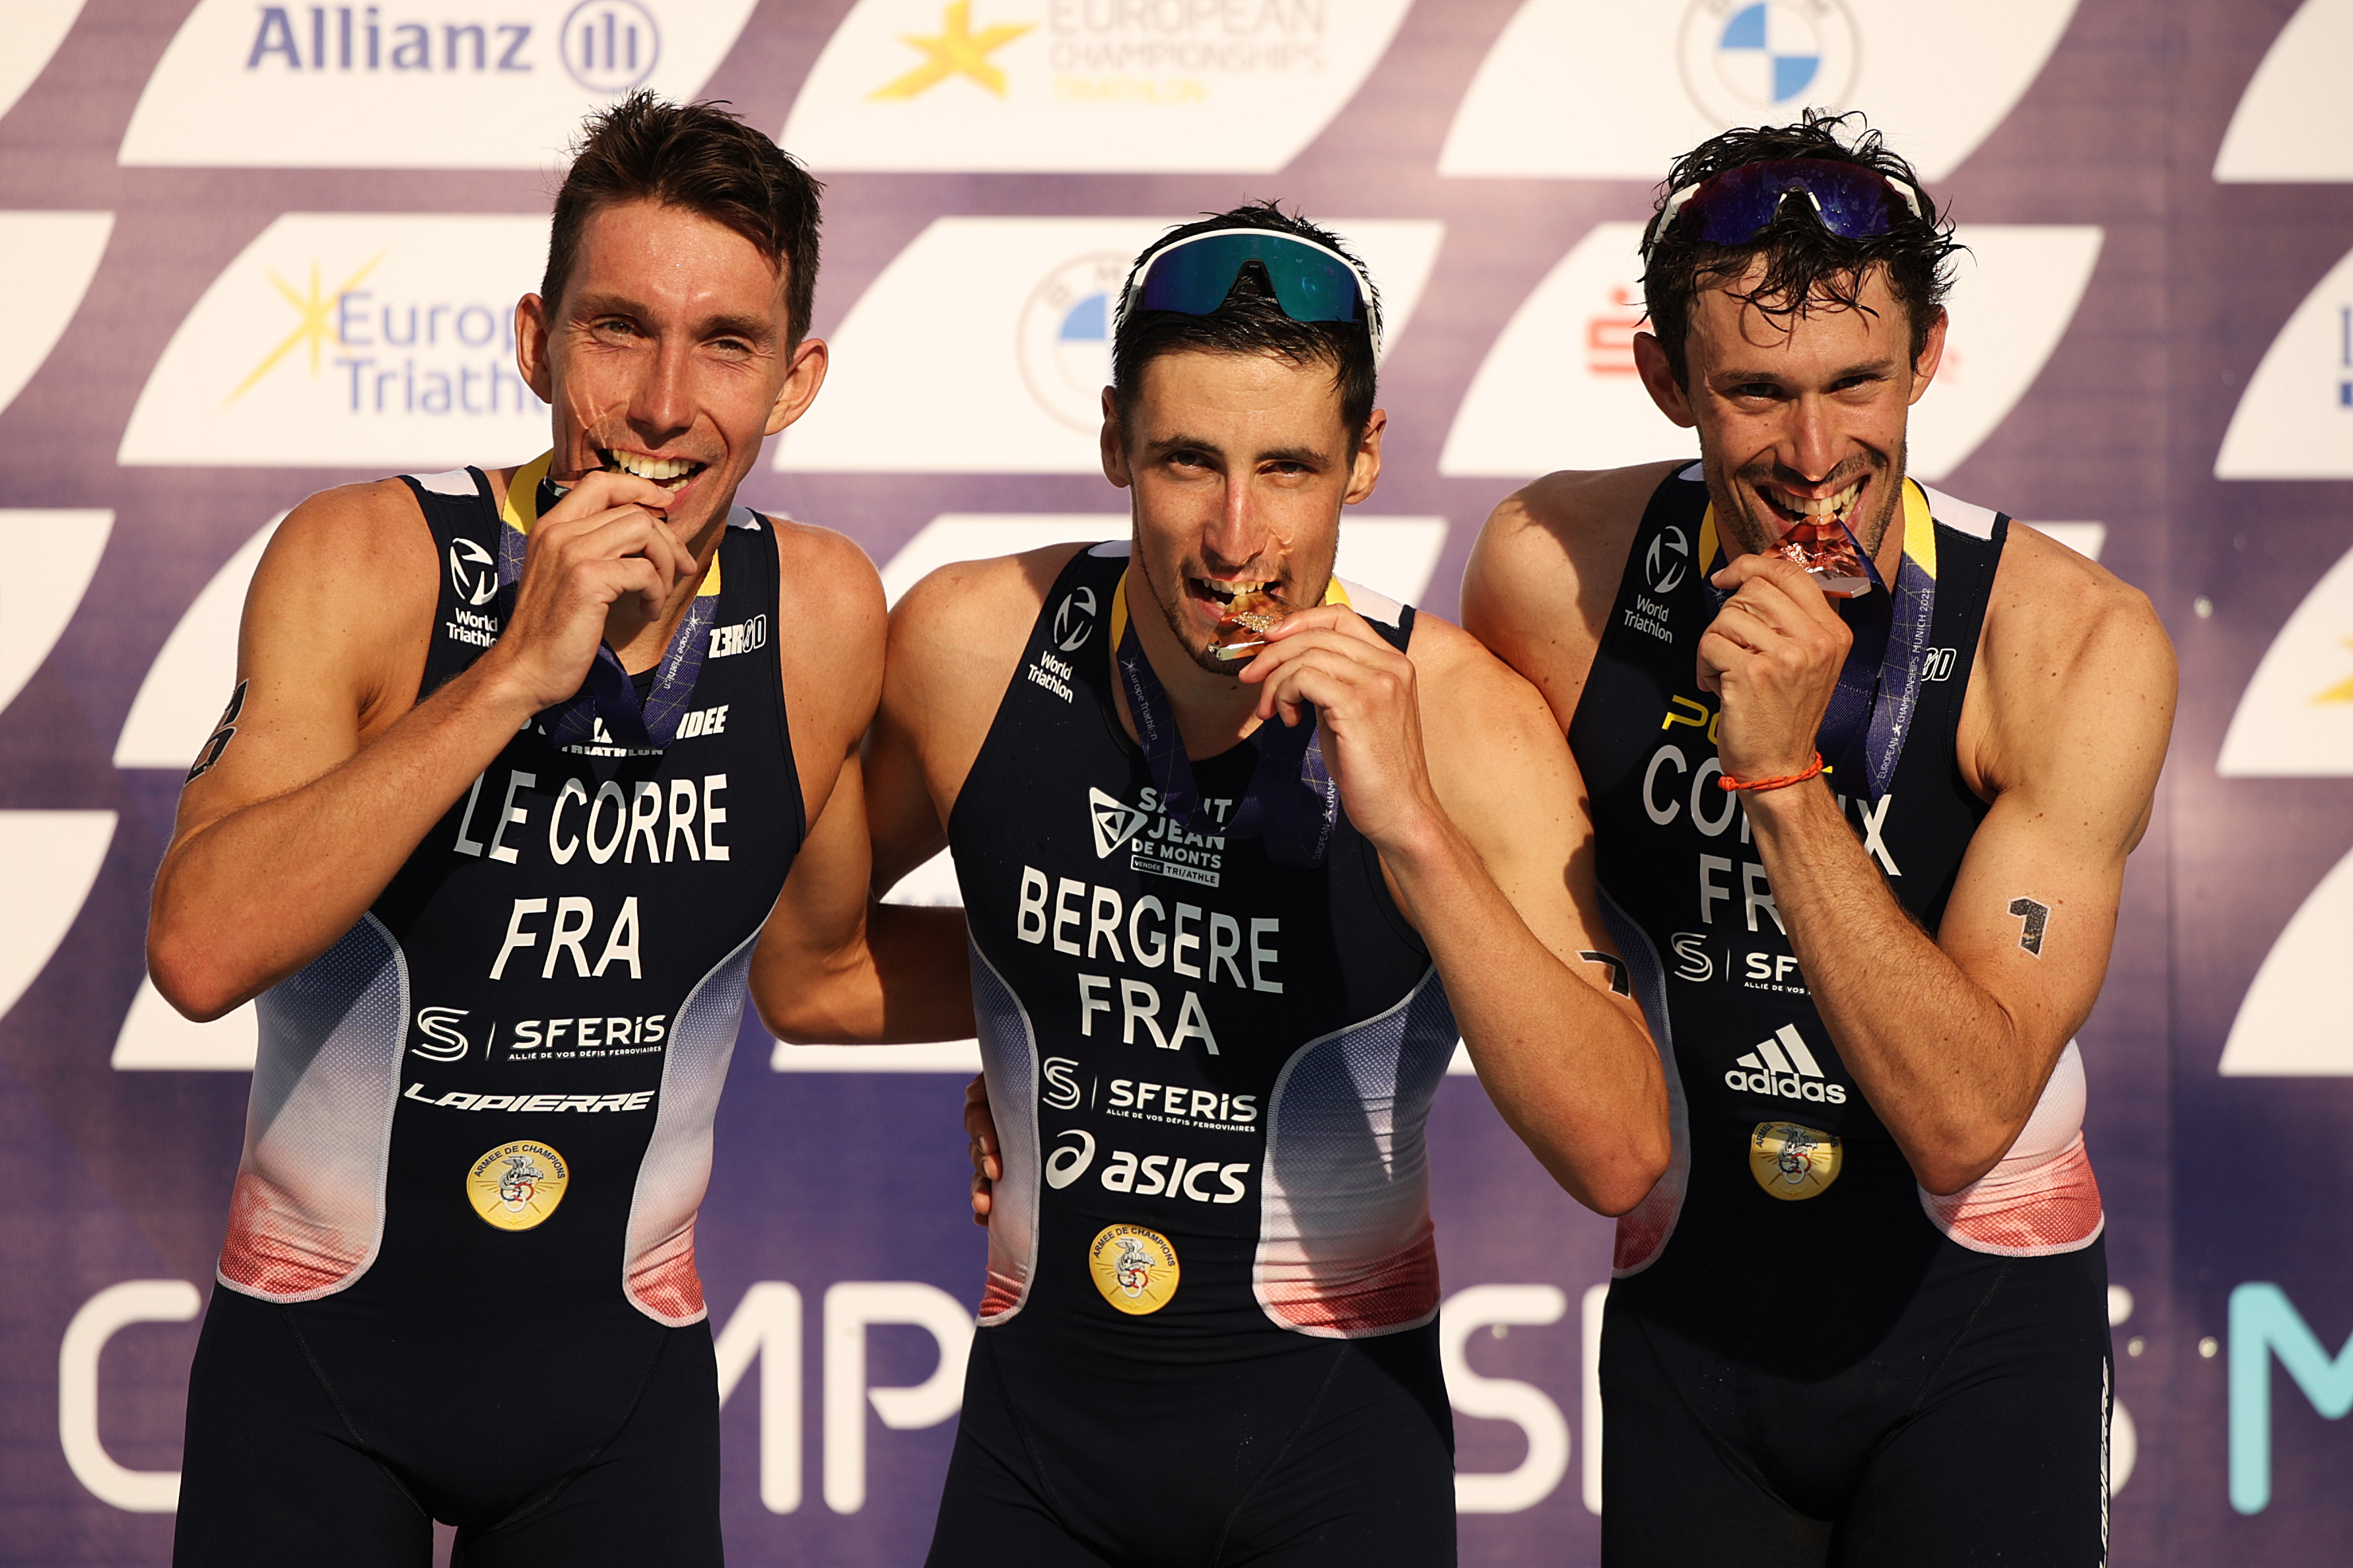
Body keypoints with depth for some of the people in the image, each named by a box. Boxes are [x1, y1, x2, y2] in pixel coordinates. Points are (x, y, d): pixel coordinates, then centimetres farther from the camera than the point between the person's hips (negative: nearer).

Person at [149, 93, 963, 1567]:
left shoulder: (823, 615, -6)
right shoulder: (371, 560, -15)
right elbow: (203, 951, -29)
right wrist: (512, 675, -31)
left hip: (619, 1367, 2)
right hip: (320, 1343, -2)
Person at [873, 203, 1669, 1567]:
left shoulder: (1461, 719, -16)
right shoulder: (972, 649, -10)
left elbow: (1620, 1160, -26)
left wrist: (1412, 831, -33)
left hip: (1332, 1450, -2)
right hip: (1041, 1417, 2)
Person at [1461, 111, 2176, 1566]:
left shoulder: (2080, 643, -20)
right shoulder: (1553, 572, -12)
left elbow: (1964, 1116, -27)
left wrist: (1784, 777, -33)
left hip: (1978, 1330, -2)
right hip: (1692, 1317, 2)